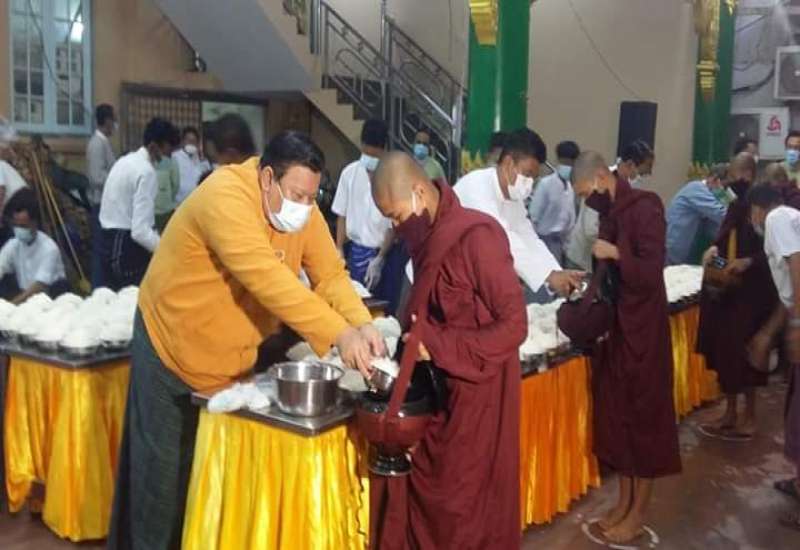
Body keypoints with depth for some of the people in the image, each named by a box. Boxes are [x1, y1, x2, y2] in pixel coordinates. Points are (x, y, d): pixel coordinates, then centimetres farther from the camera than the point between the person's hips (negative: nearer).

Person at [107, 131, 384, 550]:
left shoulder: (302, 209, -7)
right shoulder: (225, 196, -30)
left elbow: (330, 274, -11)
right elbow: (266, 277, -41)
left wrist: (361, 324, -30)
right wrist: (339, 333, -45)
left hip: (234, 357, 7)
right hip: (174, 348, -6)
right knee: (167, 468, 5)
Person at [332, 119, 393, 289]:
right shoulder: (349, 172, 0)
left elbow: (394, 224, -10)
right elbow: (342, 214, 7)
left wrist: (379, 258, -13)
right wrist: (339, 249, 3)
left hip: (383, 252, -3)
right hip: (355, 250, 3)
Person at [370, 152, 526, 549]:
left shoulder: (477, 236, -20)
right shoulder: (430, 236, 4)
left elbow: (513, 325, -19)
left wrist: (439, 347, -18)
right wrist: (415, 341, -2)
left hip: (475, 394, -7)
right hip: (438, 389, 7)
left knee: (462, 508, 7)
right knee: (424, 494, 14)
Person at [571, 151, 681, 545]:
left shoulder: (644, 208, -15)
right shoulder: (610, 213, 9)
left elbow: (652, 275, -19)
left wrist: (615, 253, -23)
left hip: (642, 330, -8)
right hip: (614, 326, 8)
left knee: (643, 417, 3)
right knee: (615, 414, 12)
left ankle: (637, 517, 15)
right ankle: (623, 505, 25)